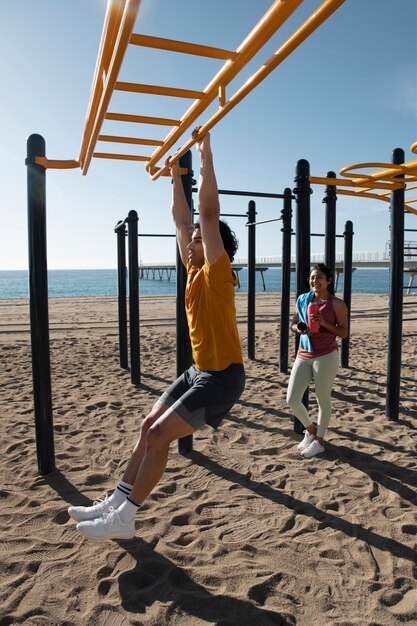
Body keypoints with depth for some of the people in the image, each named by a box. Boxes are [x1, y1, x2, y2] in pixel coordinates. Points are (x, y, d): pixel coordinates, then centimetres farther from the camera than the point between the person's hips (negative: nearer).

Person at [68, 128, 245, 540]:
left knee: (159, 435, -11)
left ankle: (123, 519, 2)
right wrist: (176, 175, 21)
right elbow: (181, 219, 16)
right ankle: (115, 503, 18)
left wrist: (205, 156, -16)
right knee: (149, 427, 8)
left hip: (222, 377, -9)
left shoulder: (217, 272, -14)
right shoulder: (195, 269, 8)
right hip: (198, 370, 9)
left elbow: (208, 213, -21)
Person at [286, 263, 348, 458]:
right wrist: (298, 328, -7)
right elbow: (293, 324, 16)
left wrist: (324, 323, -19)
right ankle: (310, 429, 30)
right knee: (292, 400, 1)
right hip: (303, 355, 5)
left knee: (323, 399, 7)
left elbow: (344, 332, -4)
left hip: (326, 356, -5)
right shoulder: (302, 299, 8)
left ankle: (319, 441, 28)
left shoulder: (336, 303, -5)